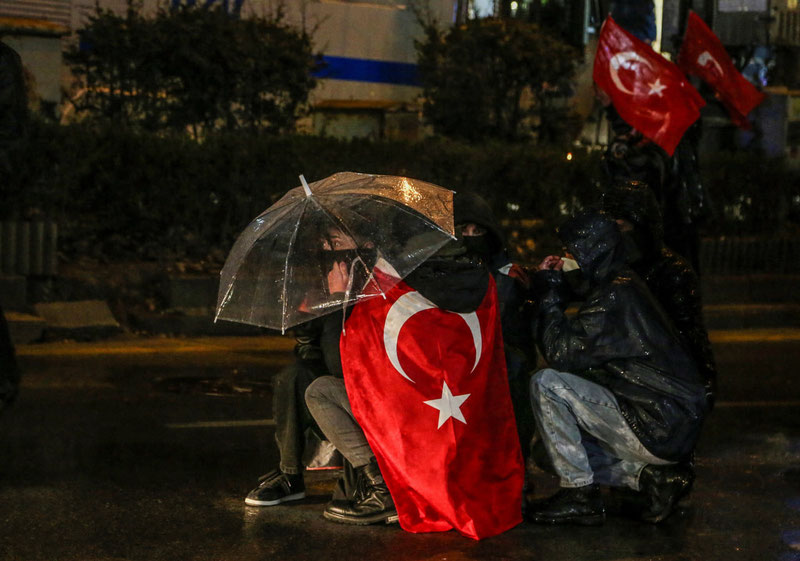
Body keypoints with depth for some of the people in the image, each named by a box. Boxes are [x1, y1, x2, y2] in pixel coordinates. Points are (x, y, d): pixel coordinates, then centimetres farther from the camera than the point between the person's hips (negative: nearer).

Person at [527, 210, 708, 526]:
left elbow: (561, 353, -21)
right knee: (565, 444, 23)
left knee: (546, 384, -15)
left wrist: (550, 295, -8)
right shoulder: (625, 286, 14)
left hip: (655, 433, -10)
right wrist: (552, 292, 11)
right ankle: (651, 476, 10)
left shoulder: (613, 298, -18)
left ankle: (579, 494, -8)